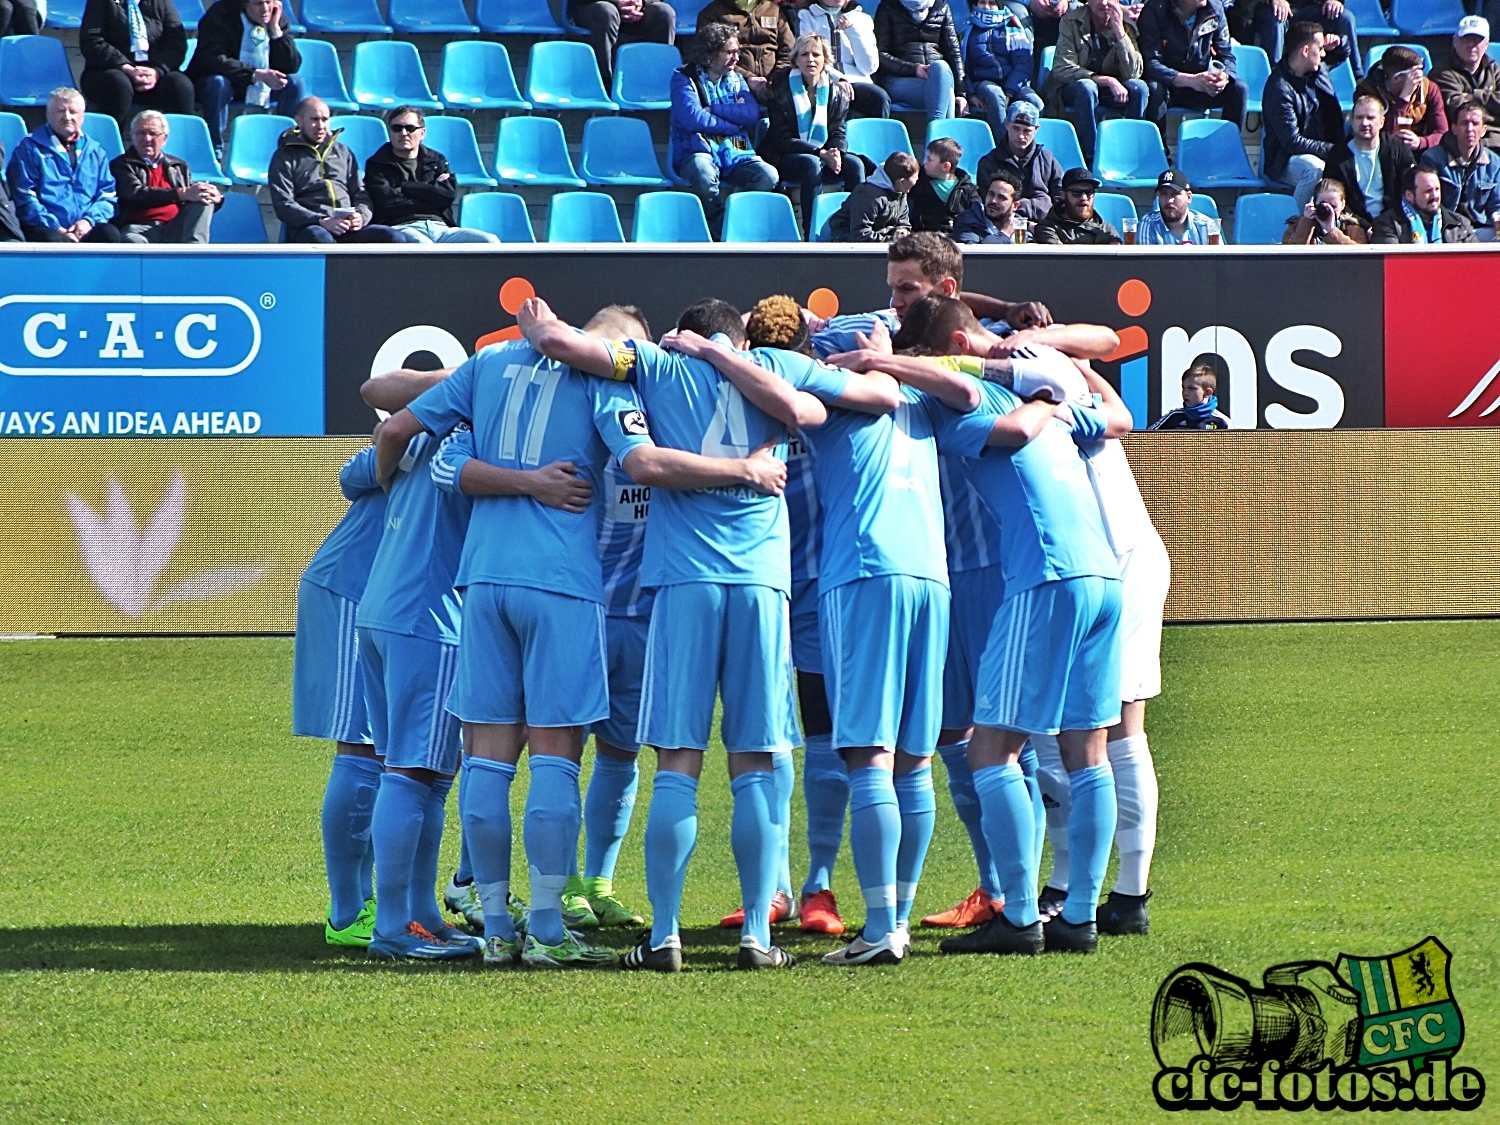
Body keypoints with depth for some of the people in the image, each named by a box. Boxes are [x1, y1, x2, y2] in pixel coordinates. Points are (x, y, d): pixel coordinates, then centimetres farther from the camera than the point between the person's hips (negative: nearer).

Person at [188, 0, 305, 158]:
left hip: (265, 89, 4)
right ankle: (214, 154, -29)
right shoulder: (221, 14, -16)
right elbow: (213, 61, -30)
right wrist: (259, 74, -36)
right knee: (217, 83, -36)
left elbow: (292, 67, -9)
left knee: (296, 83, -17)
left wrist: (275, 29, -20)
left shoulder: (280, 19, -3)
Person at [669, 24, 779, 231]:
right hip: (698, 150, -4)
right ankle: (720, 225, -16)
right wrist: (734, 122, -4)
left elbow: (752, 114, 1)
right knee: (703, 174, -40)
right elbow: (692, 118, -13)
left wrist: (713, 109, -8)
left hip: (735, 153, 4)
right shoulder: (685, 77, 4)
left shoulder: (736, 80, 18)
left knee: (768, 175, -26)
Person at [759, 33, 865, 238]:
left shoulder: (836, 91, 6)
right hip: (784, 157, -4)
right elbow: (782, 138, -12)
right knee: (811, 164, -35)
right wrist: (821, 153, -22)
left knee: (854, 165, -22)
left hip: (822, 155, 4)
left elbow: (838, 133, 6)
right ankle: (812, 234, -35)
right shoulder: (781, 88, -7)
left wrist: (836, 152, -19)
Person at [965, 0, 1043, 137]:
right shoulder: (969, 32, 16)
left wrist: (1009, 93, -12)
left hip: (1014, 84, 1)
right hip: (984, 83, -1)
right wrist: (971, 94, -8)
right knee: (994, 95, -37)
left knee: (1035, 103, -30)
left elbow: (1023, 64, 4)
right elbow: (962, 67, 10)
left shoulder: (1014, 31, 16)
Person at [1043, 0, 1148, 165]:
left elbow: (1133, 73, -15)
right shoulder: (1071, 20, -11)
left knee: (1139, 87, -26)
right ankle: (1091, 156, -32)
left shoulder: (1126, 24, -5)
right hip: (1070, 88, -3)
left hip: (1109, 89, 3)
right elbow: (1062, 68, -20)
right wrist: (1107, 81, -29)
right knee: (1086, 88, -36)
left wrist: (1119, 31, -25)